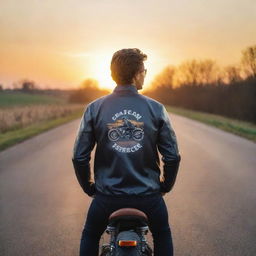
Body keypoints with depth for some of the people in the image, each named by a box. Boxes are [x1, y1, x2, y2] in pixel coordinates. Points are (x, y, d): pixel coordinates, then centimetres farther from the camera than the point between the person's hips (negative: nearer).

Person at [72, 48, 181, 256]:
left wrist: (88, 186, 13)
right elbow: (173, 156, -5)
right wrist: (166, 185, 13)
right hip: (148, 195, 0)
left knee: (90, 236, 27)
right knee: (162, 236, 29)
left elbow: (79, 157, -4)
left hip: (107, 194, 0)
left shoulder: (94, 109, -5)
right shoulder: (156, 109, -6)